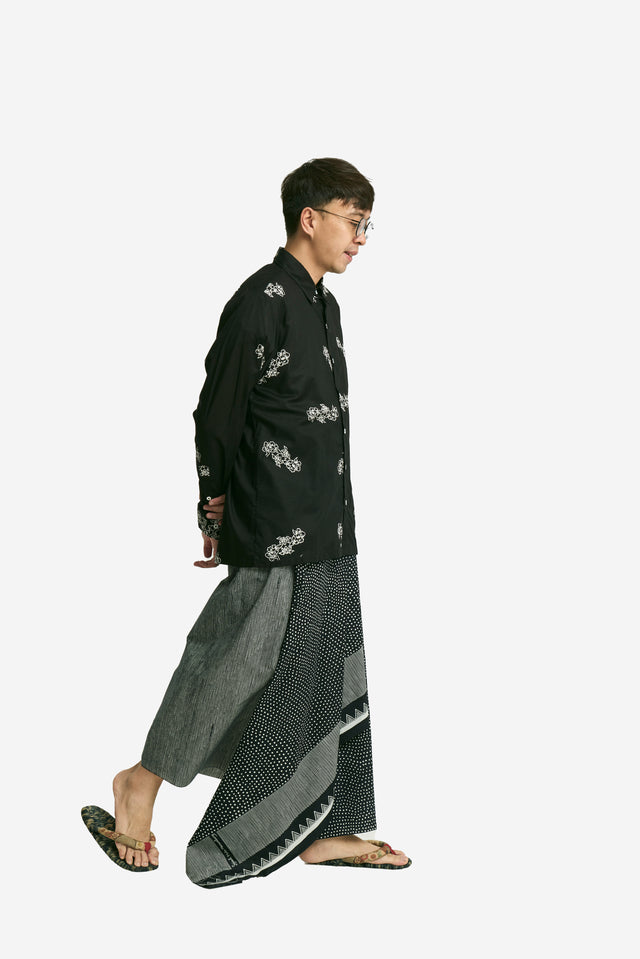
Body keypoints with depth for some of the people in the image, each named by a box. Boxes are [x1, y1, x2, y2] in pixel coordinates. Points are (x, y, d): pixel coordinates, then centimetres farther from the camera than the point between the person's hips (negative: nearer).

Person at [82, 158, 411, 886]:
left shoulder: (323, 304, 13)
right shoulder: (262, 301, -15)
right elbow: (217, 414, -12)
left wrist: (335, 517, 16)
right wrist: (216, 513, -6)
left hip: (326, 530, 9)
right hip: (275, 533, -9)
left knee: (330, 678, 11)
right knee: (241, 664, -2)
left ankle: (322, 830, 20)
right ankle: (142, 784, 16)